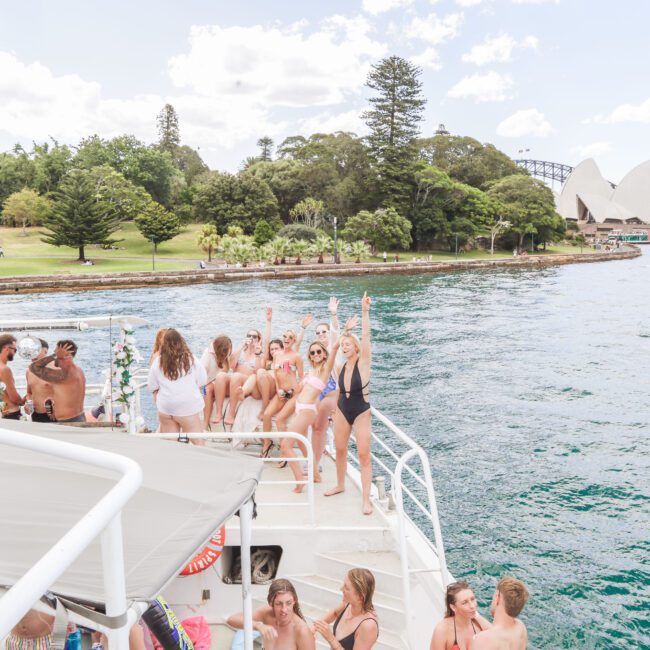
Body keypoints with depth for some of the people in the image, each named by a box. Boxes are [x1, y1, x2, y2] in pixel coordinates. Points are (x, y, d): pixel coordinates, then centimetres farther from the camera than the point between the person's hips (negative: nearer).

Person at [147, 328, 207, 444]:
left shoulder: (157, 362, 0)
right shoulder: (191, 359, -3)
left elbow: (153, 387, 7)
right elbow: (202, 382, 5)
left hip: (165, 408, 2)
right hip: (189, 407, -2)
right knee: (198, 442, 2)